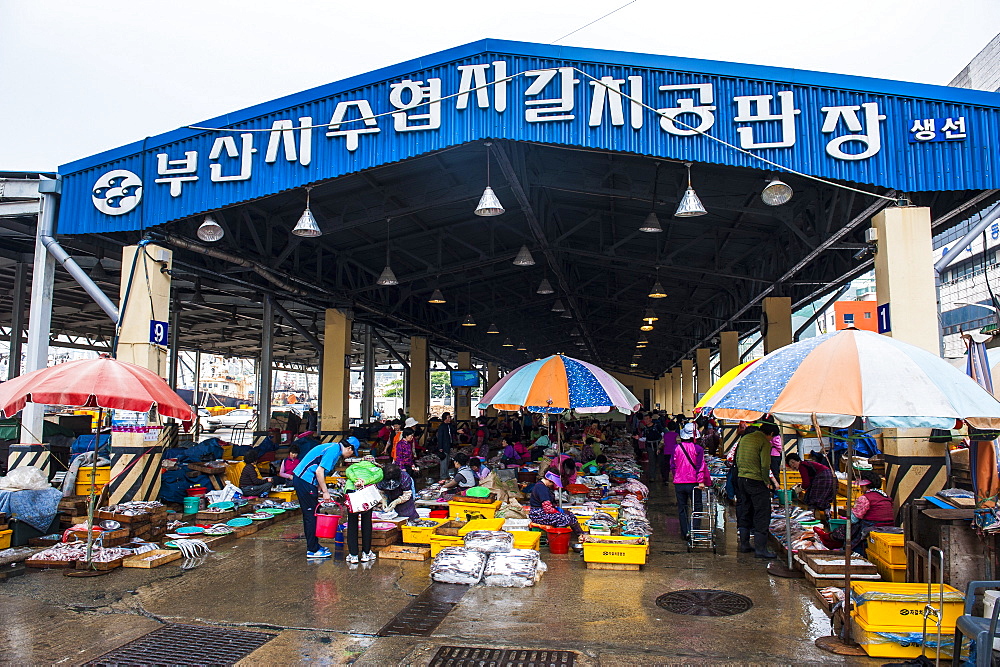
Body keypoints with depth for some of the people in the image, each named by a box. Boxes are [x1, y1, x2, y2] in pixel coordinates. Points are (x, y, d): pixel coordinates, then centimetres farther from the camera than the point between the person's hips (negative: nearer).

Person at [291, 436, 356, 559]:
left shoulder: (334, 448, 16)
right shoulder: (334, 450, -15)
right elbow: (319, 472, -21)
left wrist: (322, 490, 20)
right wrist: (325, 492, -14)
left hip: (301, 479, 10)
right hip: (305, 481, -10)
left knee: (311, 515, 15)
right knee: (312, 515, -4)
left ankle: (313, 545, 24)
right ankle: (312, 550, 2)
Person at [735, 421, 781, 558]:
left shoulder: (744, 438, 11)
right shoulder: (765, 442, -12)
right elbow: (765, 466, -16)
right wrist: (767, 482, -4)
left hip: (741, 479, 8)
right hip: (757, 482, -8)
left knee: (744, 513, 15)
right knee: (762, 515, 0)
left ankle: (744, 545, 21)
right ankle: (760, 548, 0)